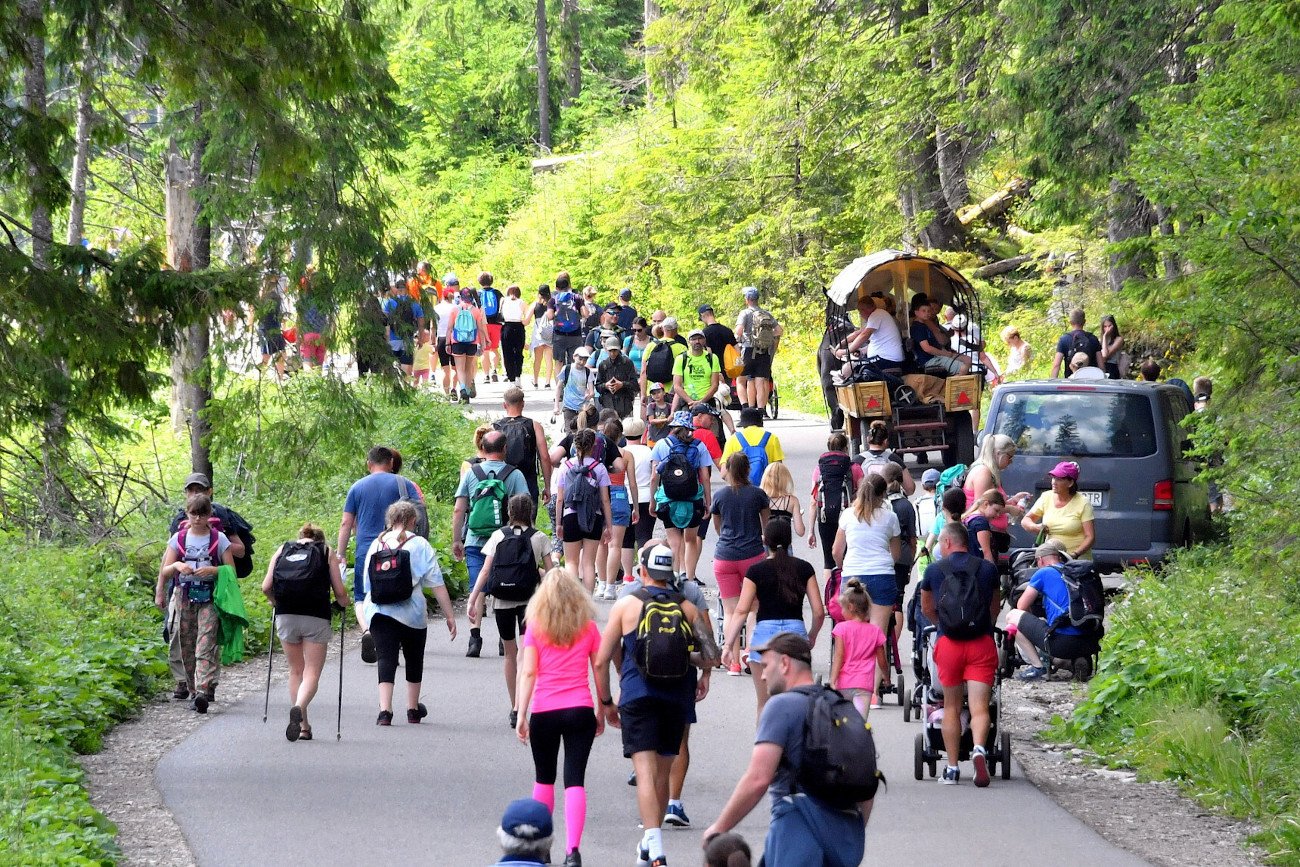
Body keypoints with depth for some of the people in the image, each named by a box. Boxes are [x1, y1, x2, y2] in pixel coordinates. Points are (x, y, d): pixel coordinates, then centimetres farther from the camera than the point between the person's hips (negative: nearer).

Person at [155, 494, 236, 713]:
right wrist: (177, 566, -16)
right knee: (187, 645, 4)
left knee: (206, 644, -16)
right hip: (184, 596, 3)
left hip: (210, 598, -3)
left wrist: (212, 570, -16)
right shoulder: (178, 538, 8)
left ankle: (204, 691, -27)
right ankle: (193, 689, 14)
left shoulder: (219, 539, 3)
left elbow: (231, 570, 2)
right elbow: (165, 571, 6)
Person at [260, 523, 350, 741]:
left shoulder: (282, 550, 15)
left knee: (295, 671, 16)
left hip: (286, 616, 2)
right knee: (312, 672, 0)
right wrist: (343, 605, 27)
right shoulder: (326, 553, 11)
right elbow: (340, 592, 5)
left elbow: (266, 588, 7)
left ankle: (303, 726, 13)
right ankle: (299, 707, -30)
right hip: (316, 617, -2)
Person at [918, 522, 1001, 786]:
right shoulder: (987, 568, 8)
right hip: (982, 644, 0)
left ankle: (952, 769, 11)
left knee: (951, 708, 11)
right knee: (979, 707, -5)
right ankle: (979, 750, -31)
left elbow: (926, 609, 20)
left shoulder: (934, 569, 5)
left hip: (948, 644, 0)